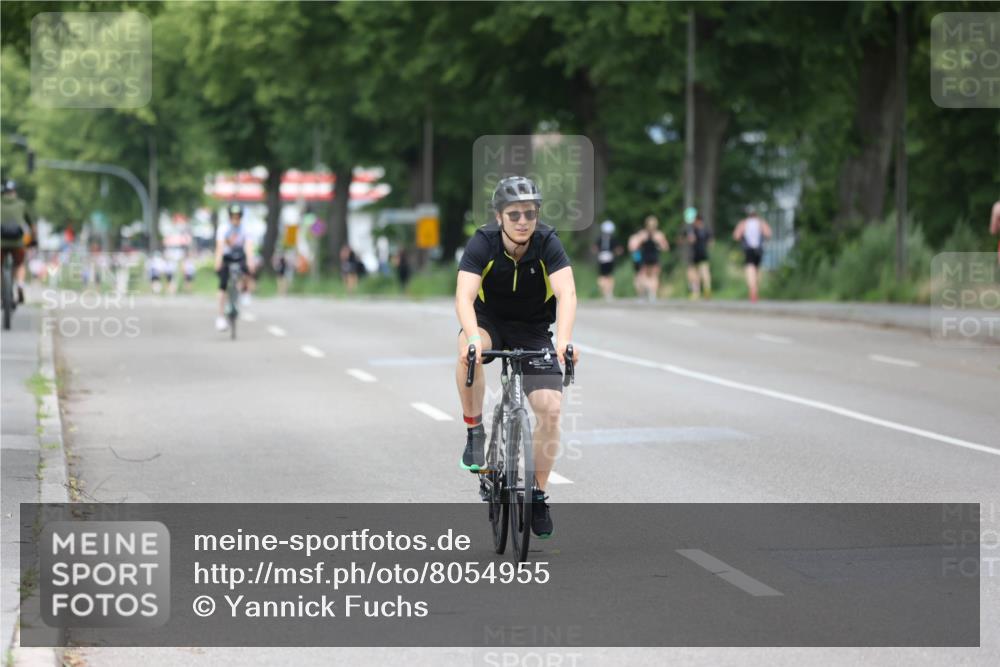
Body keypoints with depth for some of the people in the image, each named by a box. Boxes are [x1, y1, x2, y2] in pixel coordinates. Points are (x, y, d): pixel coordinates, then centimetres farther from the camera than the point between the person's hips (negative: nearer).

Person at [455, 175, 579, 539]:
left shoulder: (547, 243, -22)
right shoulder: (483, 243, -22)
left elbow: (566, 293, -35)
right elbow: (464, 296, -34)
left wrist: (564, 340, -53)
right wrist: (473, 338, -53)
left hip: (533, 331, 1)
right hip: (489, 321, -1)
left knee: (549, 408, -14)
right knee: (468, 351, -37)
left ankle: (538, 494, 4)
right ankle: (474, 433, -20)